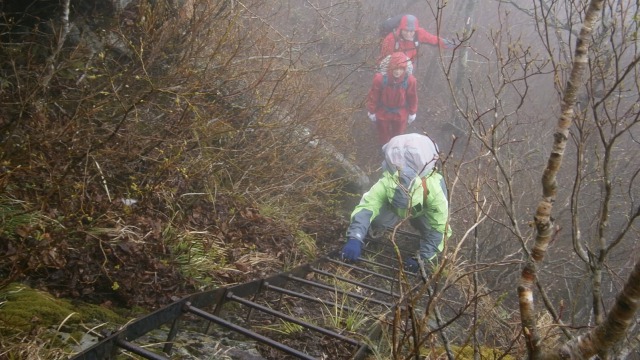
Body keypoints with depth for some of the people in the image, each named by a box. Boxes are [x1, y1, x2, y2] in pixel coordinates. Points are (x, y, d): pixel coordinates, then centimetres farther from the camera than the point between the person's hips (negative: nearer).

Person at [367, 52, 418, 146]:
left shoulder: (410, 80, -31)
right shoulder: (380, 78, -35)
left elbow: (413, 98, -11)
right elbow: (373, 96, -17)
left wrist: (412, 113, 2)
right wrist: (371, 111, -4)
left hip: (400, 114, 1)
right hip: (383, 113, -1)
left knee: (398, 134, 30)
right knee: (383, 134, 29)